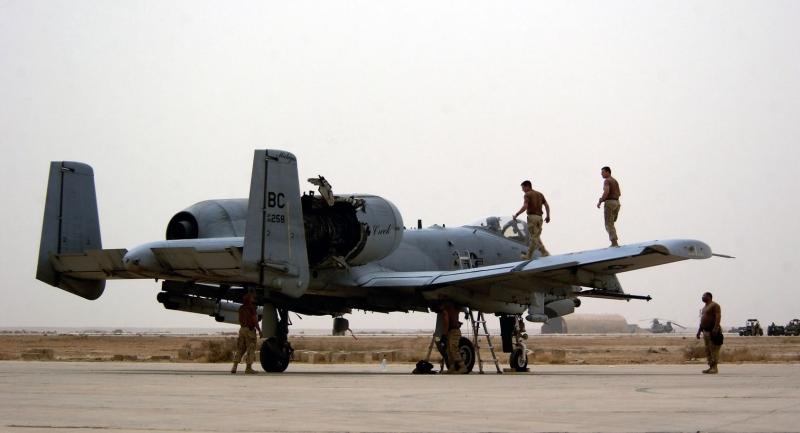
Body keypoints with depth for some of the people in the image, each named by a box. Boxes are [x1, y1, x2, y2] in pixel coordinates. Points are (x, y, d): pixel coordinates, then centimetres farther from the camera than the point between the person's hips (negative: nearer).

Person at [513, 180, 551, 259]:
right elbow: (547, 205, 10)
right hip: (539, 217, 7)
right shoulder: (540, 194, 17)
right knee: (535, 237, 10)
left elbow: (525, 207, -16)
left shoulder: (528, 195, -4)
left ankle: (544, 253, -16)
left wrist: (516, 214, -7)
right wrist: (548, 216, 16)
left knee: (534, 237, -6)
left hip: (532, 216, -7)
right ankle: (529, 256, 10)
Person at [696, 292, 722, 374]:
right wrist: (699, 331, 20)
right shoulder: (705, 307, 23)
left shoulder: (714, 305, -7)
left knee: (713, 349, -11)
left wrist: (715, 328, -27)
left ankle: (715, 368, -13)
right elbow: (702, 320, 25)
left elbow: (718, 316, -17)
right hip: (705, 331, 10)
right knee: (708, 350, 7)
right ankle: (711, 367, 9)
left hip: (713, 331, -10)